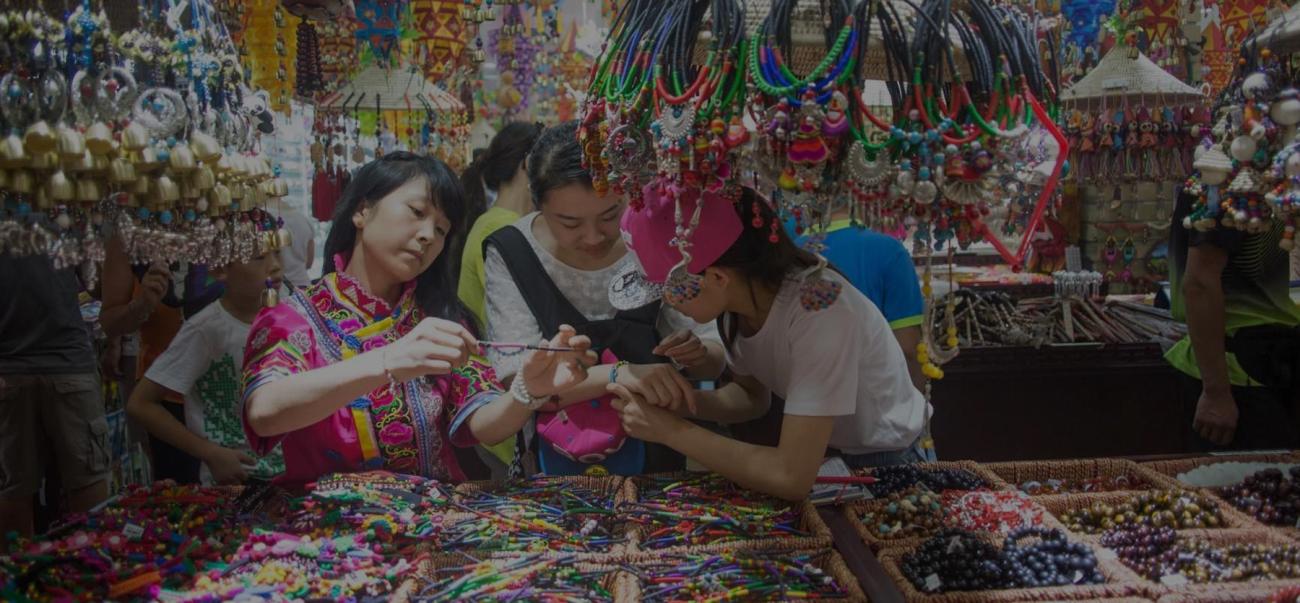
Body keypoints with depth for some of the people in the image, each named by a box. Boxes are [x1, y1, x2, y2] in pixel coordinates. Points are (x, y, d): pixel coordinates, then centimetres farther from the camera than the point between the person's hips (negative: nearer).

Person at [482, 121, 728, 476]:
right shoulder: (511, 255, -11)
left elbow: (713, 363, 0)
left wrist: (697, 354, -22)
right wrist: (618, 374, -32)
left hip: (657, 454, 2)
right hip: (558, 463, -2)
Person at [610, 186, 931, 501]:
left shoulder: (818, 310, -34)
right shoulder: (738, 298, -13)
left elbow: (792, 478, -36)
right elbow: (751, 397, 3)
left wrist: (670, 430, -30)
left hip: (883, 464, -6)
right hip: (815, 451, 6)